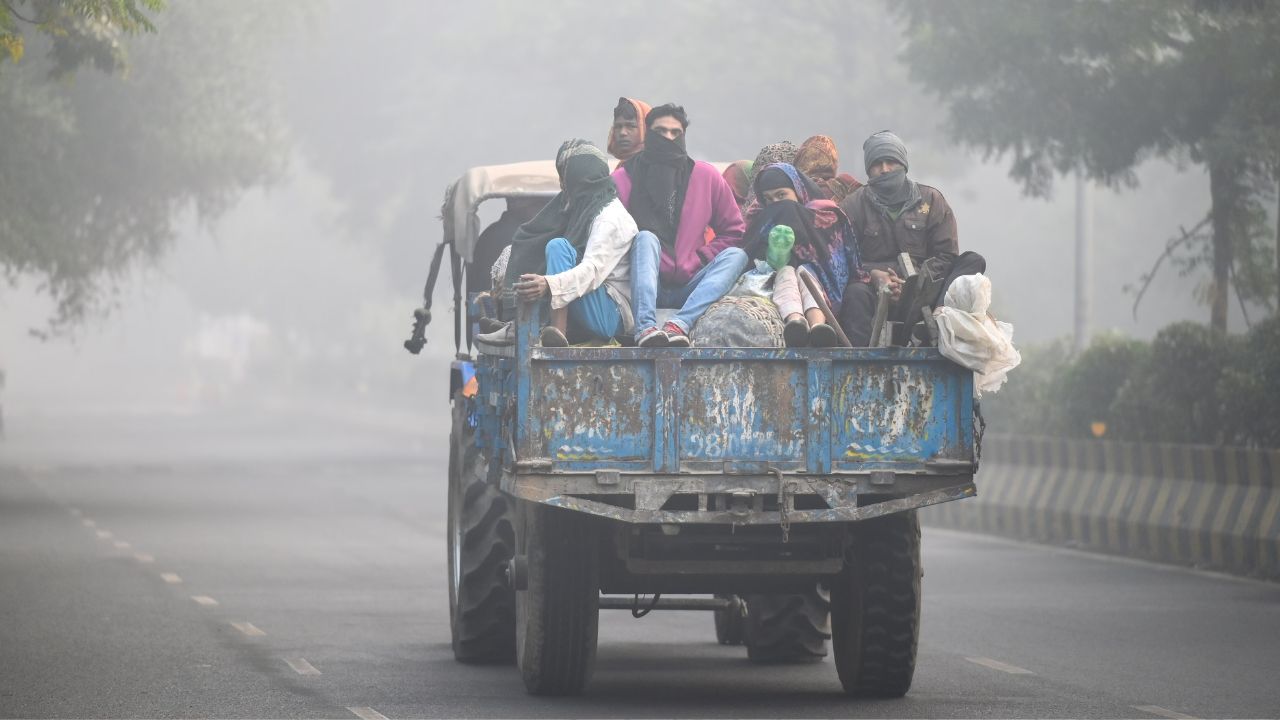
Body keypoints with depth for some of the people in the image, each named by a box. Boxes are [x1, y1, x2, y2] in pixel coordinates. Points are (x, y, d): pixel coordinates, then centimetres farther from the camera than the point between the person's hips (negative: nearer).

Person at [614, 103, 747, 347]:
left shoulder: (706, 176, 8)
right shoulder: (624, 178, 3)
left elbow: (734, 232, 13)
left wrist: (700, 258, -2)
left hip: (689, 287, 2)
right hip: (646, 286, -2)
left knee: (736, 255, -20)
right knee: (645, 238, -27)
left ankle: (680, 324, -45)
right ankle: (645, 327, -50)